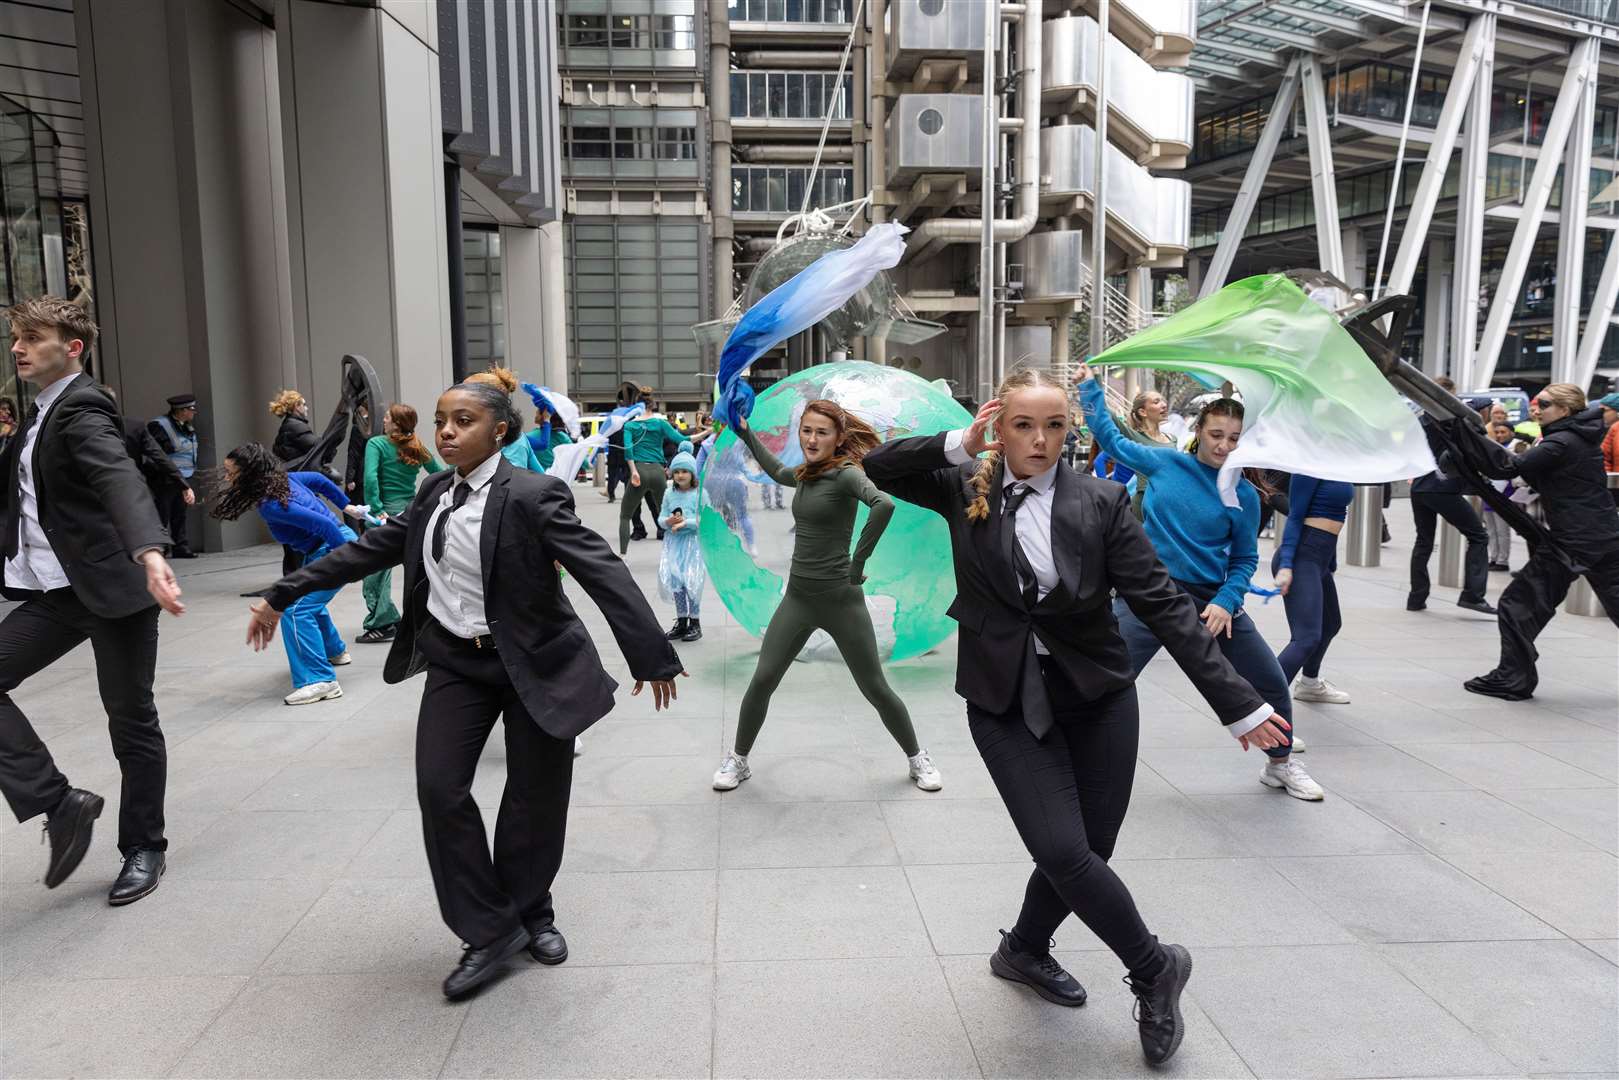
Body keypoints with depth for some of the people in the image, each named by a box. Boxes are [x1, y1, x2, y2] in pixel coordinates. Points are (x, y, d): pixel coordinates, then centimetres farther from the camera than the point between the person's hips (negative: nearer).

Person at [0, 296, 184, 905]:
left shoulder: (82, 410, -14)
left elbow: (120, 480, -32)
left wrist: (149, 554, -49)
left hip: (113, 587, -8)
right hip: (55, 592, 8)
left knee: (131, 722, 2)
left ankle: (144, 847, 17)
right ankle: (60, 807, 2)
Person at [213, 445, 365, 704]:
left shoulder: (271, 505, -27)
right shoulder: (281, 478, -1)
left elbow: (322, 524, -32)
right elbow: (318, 479, 12)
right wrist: (346, 506, 21)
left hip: (336, 549, -11)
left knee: (296, 611, -18)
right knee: (309, 602, 30)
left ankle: (321, 680, -18)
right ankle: (335, 652, 50)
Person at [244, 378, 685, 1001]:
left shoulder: (532, 495, -17)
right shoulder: (434, 493, 4)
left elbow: (602, 571, -22)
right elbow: (370, 550, 13)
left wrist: (652, 658, -27)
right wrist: (282, 596, 14)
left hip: (535, 664, -5)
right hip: (456, 664, 5)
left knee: (535, 797, 5)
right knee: (439, 788, -5)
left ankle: (530, 912, 31)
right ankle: (491, 929, 10)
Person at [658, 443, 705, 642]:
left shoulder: (699, 494, -7)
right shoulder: (669, 494, 7)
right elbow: (661, 517, 8)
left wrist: (686, 523, -20)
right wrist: (667, 521, -13)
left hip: (693, 542, -5)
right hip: (674, 543, 5)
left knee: (691, 580, -5)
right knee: (674, 580, 5)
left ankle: (695, 623, 10)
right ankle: (681, 622, 19)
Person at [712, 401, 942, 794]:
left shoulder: (846, 474, -13)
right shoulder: (807, 474, 8)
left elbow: (884, 504, -34)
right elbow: (777, 472, 33)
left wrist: (858, 564, -28)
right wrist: (745, 433, 32)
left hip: (840, 599, -6)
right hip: (798, 596, 6)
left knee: (875, 688, 5)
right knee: (763, 680, -1)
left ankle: (917, 758, 26)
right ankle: (738, 759, 17)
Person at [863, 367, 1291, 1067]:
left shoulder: (1099, 501, -6)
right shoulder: (966, 489, -2)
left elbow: (1163, 603, -7)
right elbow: (880, 467, -4)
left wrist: (1236, 702, -10)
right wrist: (959, 446, -15)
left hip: (1097, 698, 1)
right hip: (1005, 702, -1)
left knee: (1089, 852, 7)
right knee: (1062, 851, -11)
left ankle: (1025, 950, 38)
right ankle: (1155, 968, 17)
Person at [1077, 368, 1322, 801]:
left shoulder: (1244, 496, -2)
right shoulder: (1166, 463, -2)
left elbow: (1245, 560, 3)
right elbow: (1112, 440, 12)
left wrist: (1226, 602, -12)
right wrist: (1089, 388, 10)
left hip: (1212, 599, 2)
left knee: (1271, 683, 8)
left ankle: (1280, 764, 35)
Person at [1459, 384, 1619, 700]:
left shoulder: (1562, 443, -13)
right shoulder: (1582, 438, 14)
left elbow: (1511, 467, -20)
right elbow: (1540, 481, 19)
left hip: (1571, 543, -9)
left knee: (1518, 604, -2)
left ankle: (1512, 679, 2)